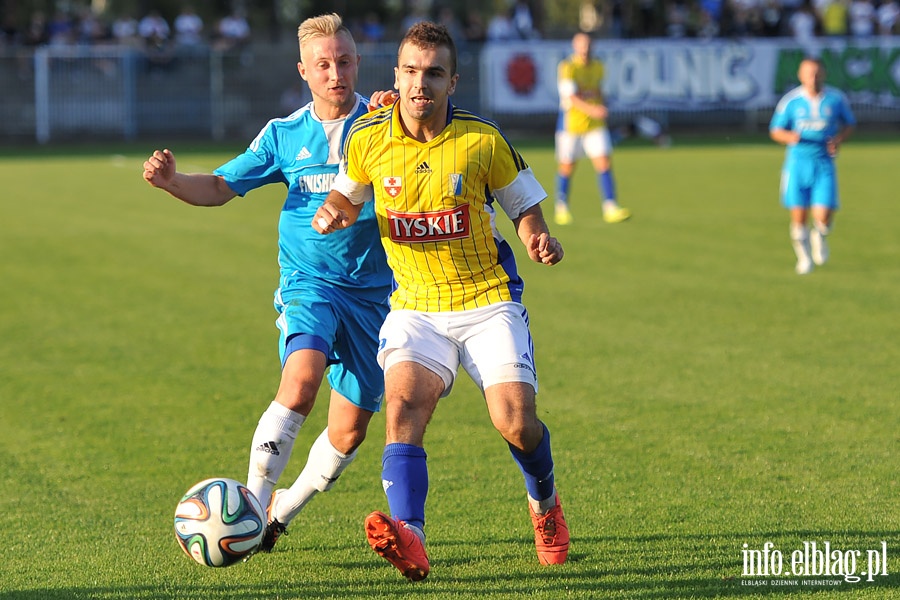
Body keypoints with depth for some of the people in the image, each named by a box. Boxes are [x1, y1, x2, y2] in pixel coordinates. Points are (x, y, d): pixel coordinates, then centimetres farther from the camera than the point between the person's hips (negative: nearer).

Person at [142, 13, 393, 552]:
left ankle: (281, 512, 27)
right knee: (302, 376, -31)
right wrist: (170, 181, -11)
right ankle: (252, 505, -25)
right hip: (309, 282, -1)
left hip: (373, 292, 1)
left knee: (349, 432, 2)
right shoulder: (285, 135, 6)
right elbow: (220, 187, 9)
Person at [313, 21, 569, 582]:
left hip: (489, 299, -1)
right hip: (415, 306, 1)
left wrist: (540, 240, -15)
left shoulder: (483, 141, -8)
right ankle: (410, 538, -42)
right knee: (402, 404, -25)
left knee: (515, 423, -12)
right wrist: (333, 212, -6)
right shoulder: (368, 139, -3)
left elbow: (524, 205, 6)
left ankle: (545, 503, 23)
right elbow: (348, 196, 17)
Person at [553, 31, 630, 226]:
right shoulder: (567, 68, -13)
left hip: (595, 126, 4)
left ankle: (610, 209, -11)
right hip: (571, 124, -4)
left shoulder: (598, 66, 7)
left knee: (604, 164, -8)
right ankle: (562, 209, 23)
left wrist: (602, 110, 15)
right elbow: (570, 96, -23)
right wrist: (592, 110, -36)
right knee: (566, 168, 6)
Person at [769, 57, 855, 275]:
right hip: (798, 161, 0)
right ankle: (804, 255, 24)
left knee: (823, 216, -11)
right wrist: (790, 137, -18)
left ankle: (820, 237, 26)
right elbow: (775, 131, 4)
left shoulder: (836, 99, -1)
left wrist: (838, 140, -6)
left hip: (824, 163, 0)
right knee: (799, 215, -2)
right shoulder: (790, 101, -4)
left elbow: (849, 124, 14)